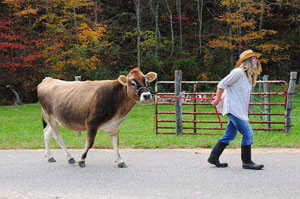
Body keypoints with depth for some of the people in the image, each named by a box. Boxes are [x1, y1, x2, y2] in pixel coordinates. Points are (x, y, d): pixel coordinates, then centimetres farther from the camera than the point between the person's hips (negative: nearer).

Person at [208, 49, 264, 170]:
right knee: (248, 134, -9)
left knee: (230, 135, 13)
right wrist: (217, 100, -4)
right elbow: (222, 84, -11)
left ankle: (213, 158, 20)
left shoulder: (248, 76, 17)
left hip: (240, 110, 10)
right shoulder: (238, 72, -12)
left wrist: (221, 99, 20)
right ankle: (247, 162, -1)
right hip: (233, 109, -10)